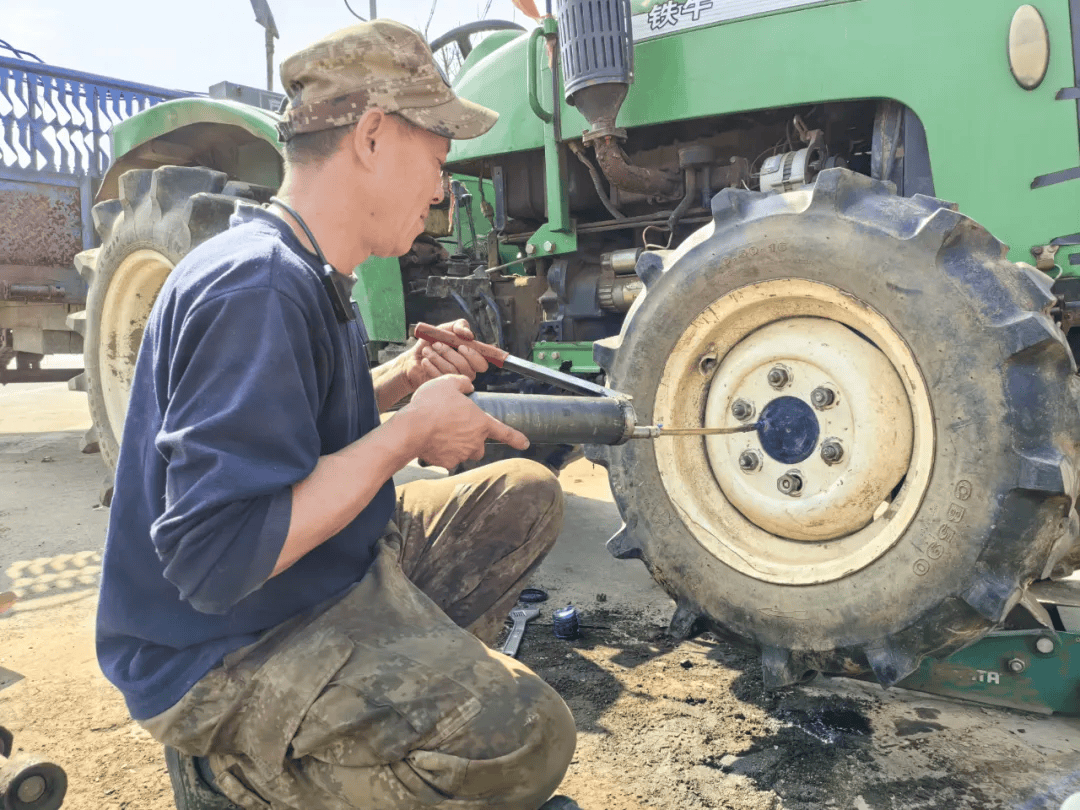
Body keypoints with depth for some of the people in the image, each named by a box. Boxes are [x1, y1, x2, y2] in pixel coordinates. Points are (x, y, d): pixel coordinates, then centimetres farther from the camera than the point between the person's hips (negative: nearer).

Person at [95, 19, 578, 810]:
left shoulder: (304, 271, 6)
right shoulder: (256, 288, -26)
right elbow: (214, 558, -32)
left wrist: (400, 381, 2)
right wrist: (410, 431, -23)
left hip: (333, 575, 10)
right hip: (223, 661, -9)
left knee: (527, 495, 9)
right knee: (526, 735, -27)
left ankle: (421, 680, 9)